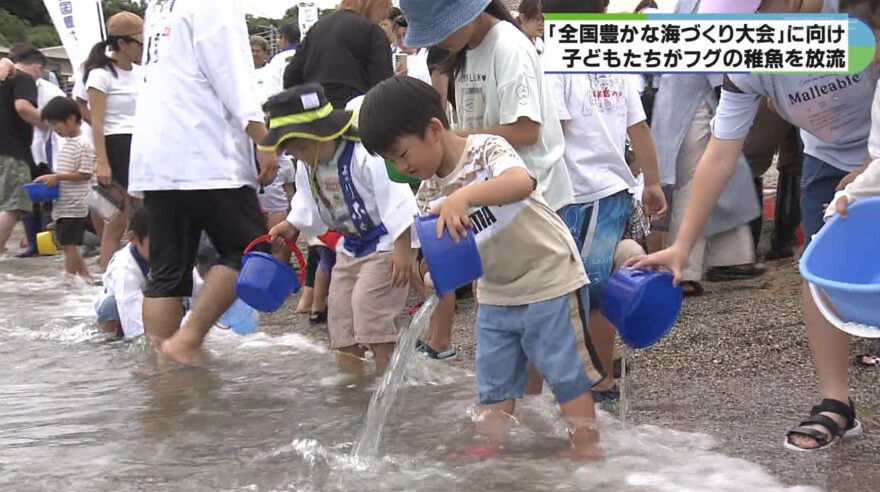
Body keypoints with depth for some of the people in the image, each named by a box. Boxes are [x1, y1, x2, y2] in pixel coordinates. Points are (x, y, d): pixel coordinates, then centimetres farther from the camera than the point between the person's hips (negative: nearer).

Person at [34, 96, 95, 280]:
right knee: (68, 246, 12)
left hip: (74, 206, -9)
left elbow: (85, 174, -17)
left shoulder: (83, 145, -13)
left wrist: (57, 177, -18)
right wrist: (50, 178, 4)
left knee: (69, 245, -7)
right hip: (62, 205, 9)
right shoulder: (65, 143, 15)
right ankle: (86, 277, 19)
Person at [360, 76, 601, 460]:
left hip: (550, 281, -7)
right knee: (493, 381, 10)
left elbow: (522, 182, -40)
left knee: (566, 372, -1)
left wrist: (464, 195, -54)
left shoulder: (486, 149, -19)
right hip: (496, 293, 7)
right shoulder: (429, 194, 1)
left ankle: (587, 450, 10)